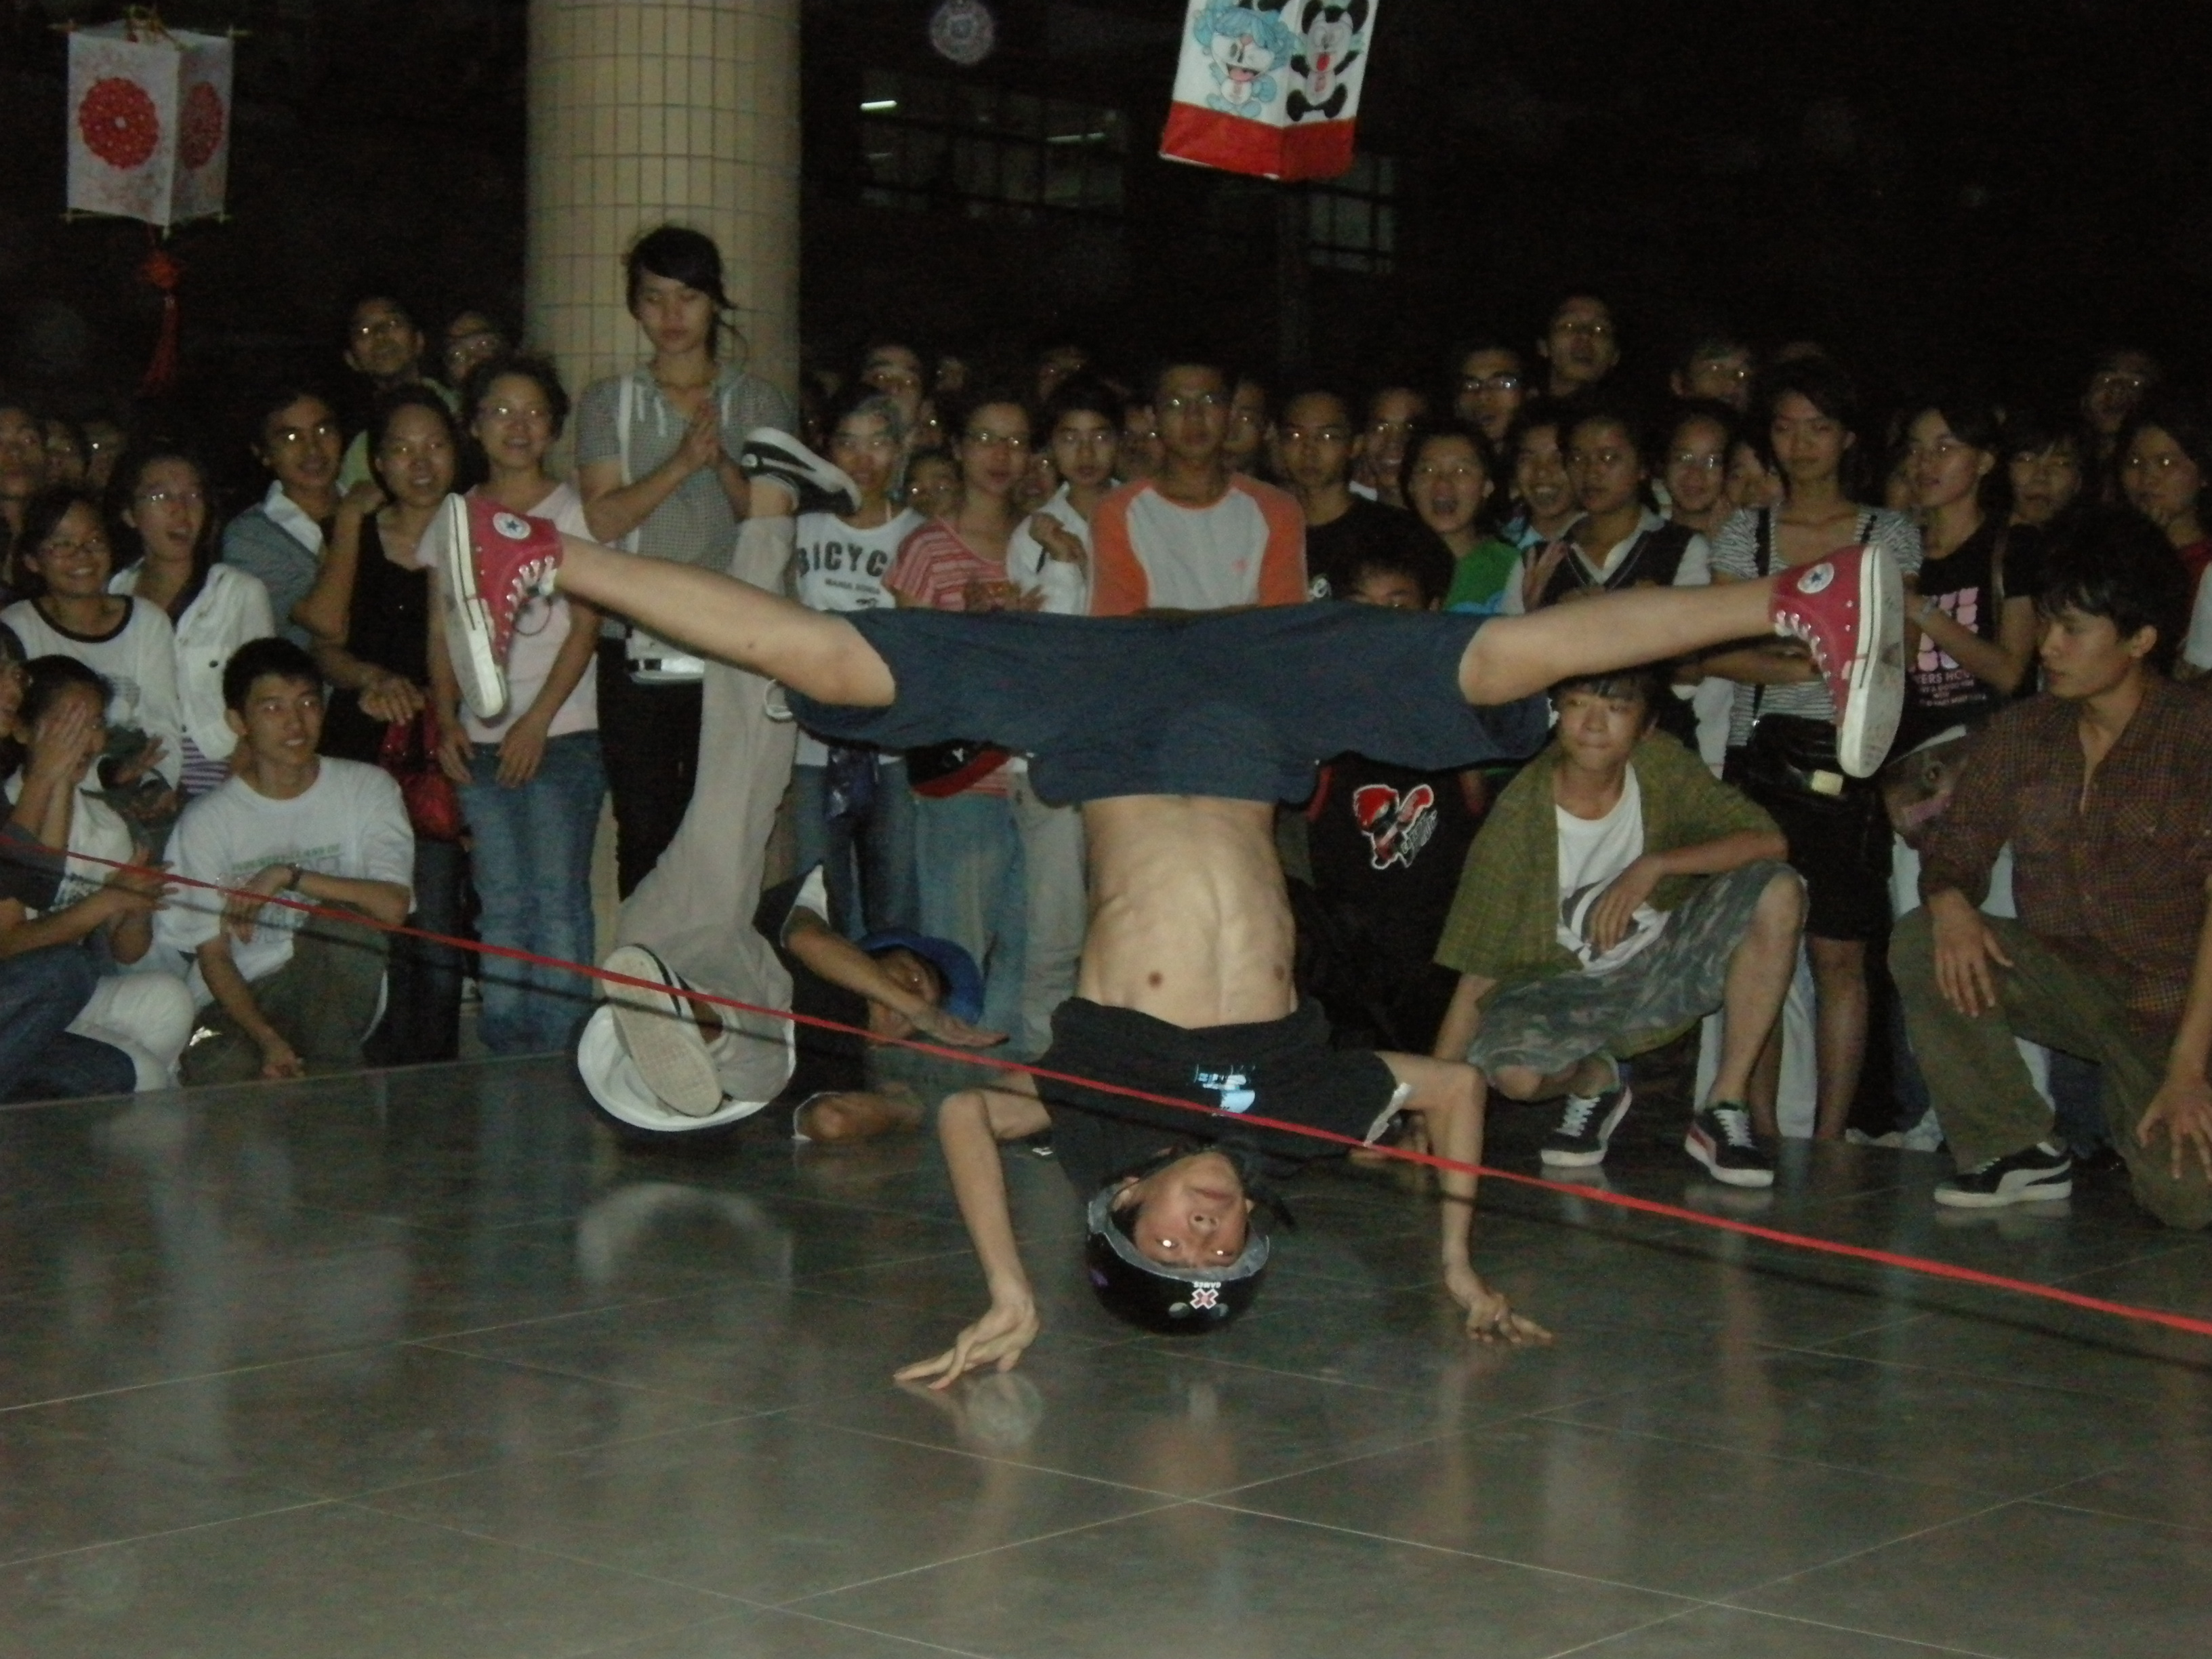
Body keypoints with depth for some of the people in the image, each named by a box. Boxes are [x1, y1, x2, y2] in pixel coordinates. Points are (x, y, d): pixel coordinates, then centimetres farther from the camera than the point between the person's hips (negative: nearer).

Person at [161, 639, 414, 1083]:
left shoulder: (366, 789, -1)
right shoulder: (206, 821, -2)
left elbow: (393, 906, -16)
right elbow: (213, 955, -4)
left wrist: (288, 876, -21)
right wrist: (267, 1040, -20)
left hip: (331, 999, 1)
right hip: (240, 1001, -1)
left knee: (347, 919, -31)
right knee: (223, 1077, -34)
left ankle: (331, 1067, -17)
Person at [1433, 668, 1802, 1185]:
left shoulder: (1661, 765, -13)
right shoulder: (1520, 815, -21)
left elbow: (1769, 841, -20)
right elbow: (1476, 979, -19)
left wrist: (1654, 866, -33)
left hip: (1664, 965, 3)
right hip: (1567, 989, -3)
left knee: (1777, 890, -23)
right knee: (1511, 1067, -35)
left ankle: (1726, 1109, -13)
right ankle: (1595, 1081, 5)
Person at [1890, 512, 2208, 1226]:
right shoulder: (2018, 735, 4)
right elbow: (1956, 845, 6)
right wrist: (1949, 902, -21)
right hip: (2065, 977, 4)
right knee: (1921, 943, -21)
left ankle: (2133, 1108, 13)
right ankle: (2017, 1152, -7)